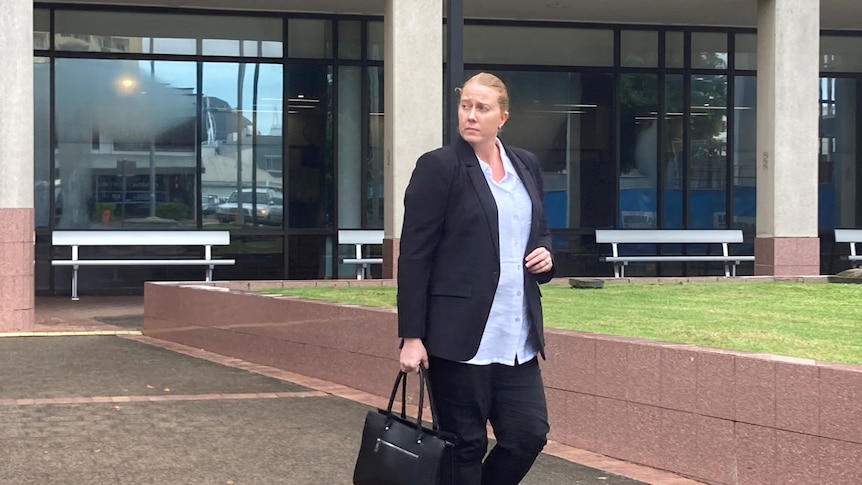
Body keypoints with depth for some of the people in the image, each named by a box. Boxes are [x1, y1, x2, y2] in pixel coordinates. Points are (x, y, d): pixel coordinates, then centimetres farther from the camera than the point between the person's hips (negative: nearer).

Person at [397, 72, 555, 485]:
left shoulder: (526, 166, 11)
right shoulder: (439, 167, -6)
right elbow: (414, 255, -8)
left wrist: (545, 255, 1)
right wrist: (411, 337, -13)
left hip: (517, 337, 6)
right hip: (460, 336, -5)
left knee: (529, 435, 2)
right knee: (465, 446, 1)